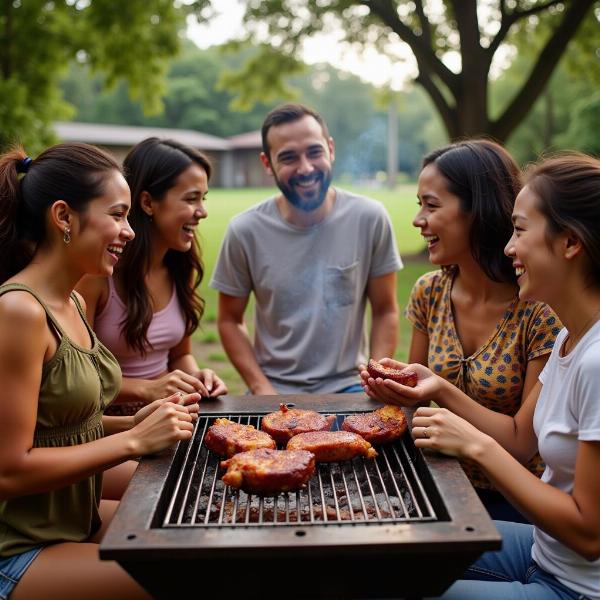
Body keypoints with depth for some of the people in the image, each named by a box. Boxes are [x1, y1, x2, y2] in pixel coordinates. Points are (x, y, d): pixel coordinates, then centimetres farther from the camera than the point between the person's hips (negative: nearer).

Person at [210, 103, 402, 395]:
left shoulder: (370, 219, -7)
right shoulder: (244, 231, -8)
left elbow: (385, 312, 1)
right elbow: (230, 320, 2)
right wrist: (262, 390, -9)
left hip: (348, 386, 0)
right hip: (275, 390, 0)